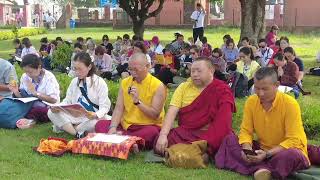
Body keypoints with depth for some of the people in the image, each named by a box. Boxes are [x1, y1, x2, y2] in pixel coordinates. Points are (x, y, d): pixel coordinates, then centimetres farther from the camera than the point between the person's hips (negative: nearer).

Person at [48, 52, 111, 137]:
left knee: (97, 122, -40)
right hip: (75, 117, 5)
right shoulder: (74, 81, 9)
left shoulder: (99, 82, -7)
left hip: (92, 119, -4)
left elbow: (104, 107, -13)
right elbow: (67, 101, 10)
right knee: (51, 113, -15)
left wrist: (95, 115, -34)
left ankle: (65, 127, -18)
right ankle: (77, 133, -27)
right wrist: (57, 107, -13)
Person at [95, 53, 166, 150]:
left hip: (148, 126, -4)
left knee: (152, 132, -37)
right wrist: (113, 127, -16)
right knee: (100, 124, -15)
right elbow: (118, 108, 1)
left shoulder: (158, 86, -7)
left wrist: (138, 101, -22)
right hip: (126, 125, 5)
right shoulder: (125, 82, 7)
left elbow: (155, 115, -10)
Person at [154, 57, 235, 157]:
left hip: (209, 134, -2)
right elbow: (172, 111, -4)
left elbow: (223, 120, -14)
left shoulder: (222, 90, -2)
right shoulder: (184, 87, 7)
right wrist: (163, 135, -20)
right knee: (159, 145, -22)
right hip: (183, 133, 2)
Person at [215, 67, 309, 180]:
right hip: (261, 149, 5)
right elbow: (246, 131, -3)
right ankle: (262, 169, -31)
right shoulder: (251, 101, -7)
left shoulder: (290, 104, -20)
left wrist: (267, 154, -31)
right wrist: (247, 148, -25)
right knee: (230, 139, -14)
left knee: (293, 155, -38)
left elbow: (293, 141, -21)